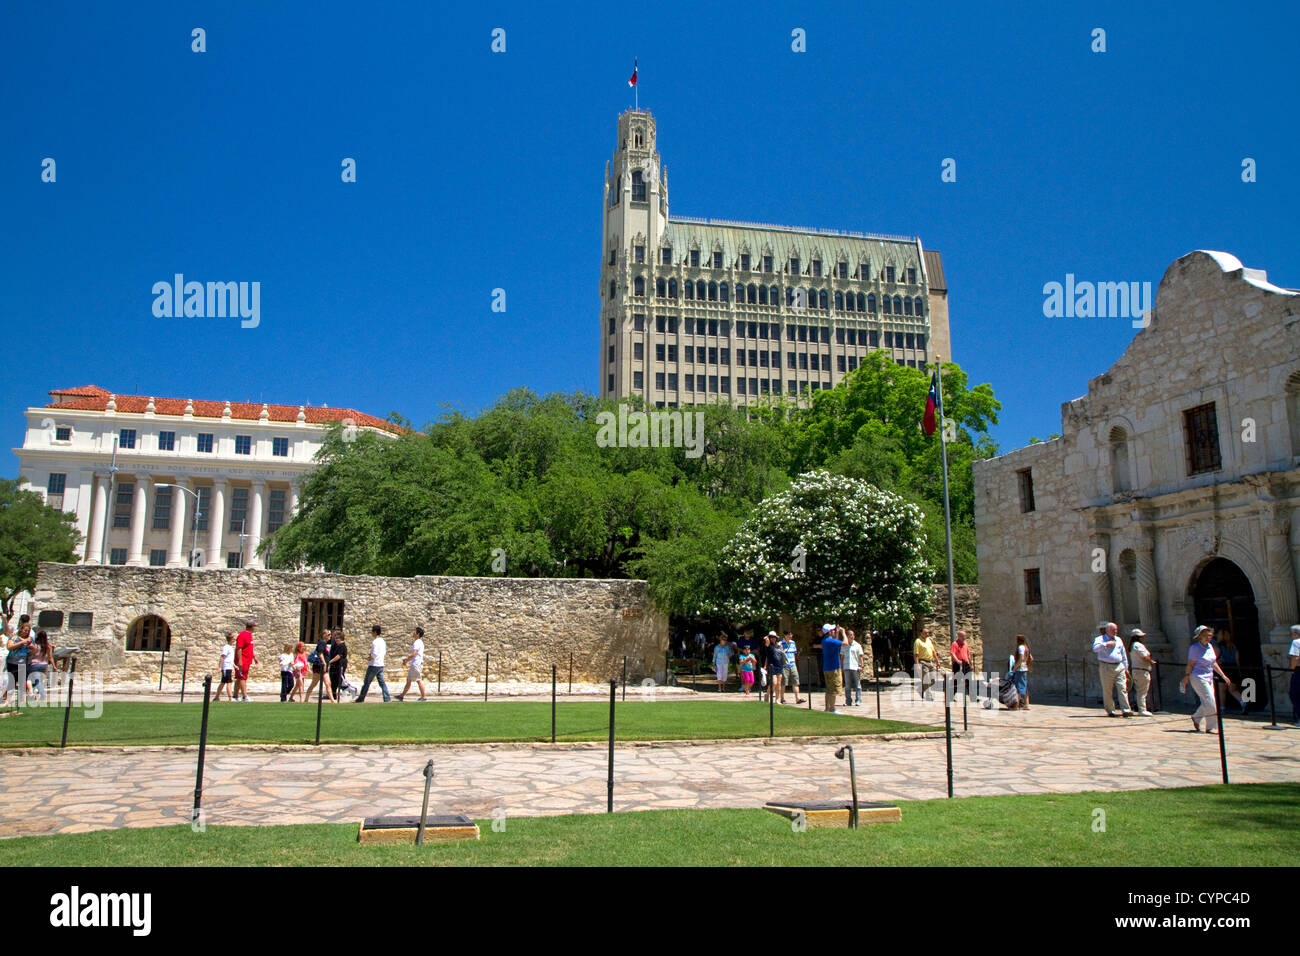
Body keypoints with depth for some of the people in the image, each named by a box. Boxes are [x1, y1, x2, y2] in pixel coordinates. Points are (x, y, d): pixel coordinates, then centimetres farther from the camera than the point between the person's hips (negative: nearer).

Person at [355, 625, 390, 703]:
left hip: (374, 665, -7)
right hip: (381, 665, 7)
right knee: (382, 682, 6)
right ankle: (387, 698, -1)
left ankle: (361, 698, 13)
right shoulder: (383, 641, 10)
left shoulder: (375, 642, -16)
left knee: (366, 682, 5)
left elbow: (375, 654, -22)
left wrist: (370, 657, -4)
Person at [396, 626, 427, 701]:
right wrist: (406, 658, 16)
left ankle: (423, 697, -1)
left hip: (416, 664, -10)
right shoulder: (419, 642, 16)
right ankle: (402, 696, 17)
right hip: (414, 665, 10)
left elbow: (413, 654, -22)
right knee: (408, 680, 12)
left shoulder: (417, 643, -16)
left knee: (419, 681, -5)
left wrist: (406, 660, -11)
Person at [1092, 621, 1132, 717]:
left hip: (1119, 667, 4)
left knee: (1122, 688, -7)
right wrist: (1106, 644, -21)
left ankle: (1125, 710, -8)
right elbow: (1095, 649, -20)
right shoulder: (1100, 639, 0)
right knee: (1107, 690, 0)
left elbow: (1123, 655, 22)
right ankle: (1110, 711, 8)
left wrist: (1126, 667, 18)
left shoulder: (1118, 640, 16)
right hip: (1106, 667, -4)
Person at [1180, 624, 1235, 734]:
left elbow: (1214, 663, 19)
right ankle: (1211, 727, -3)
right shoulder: (1195, 648, -11)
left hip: (1209, 678, 8)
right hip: (1198, 677, -8)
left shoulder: (1210, 646, 11)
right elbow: (1190, 665, -10)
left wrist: (1223, 676, 18)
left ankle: (1195, 717, 31)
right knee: (1210, 702, -11)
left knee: (1207, 703, 9)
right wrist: (1186, 678, -11)